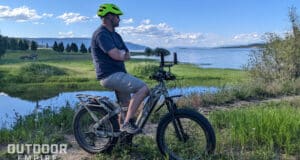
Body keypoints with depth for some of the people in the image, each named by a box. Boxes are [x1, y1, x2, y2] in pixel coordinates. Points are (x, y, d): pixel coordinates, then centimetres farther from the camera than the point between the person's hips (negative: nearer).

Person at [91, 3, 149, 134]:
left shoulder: (115, 35, 17)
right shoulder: (101, 34, -14)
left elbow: (127, 56, 13)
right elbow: (116, 56, -23)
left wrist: (122, 54, -9)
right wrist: (123, 54, -1)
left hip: (118, 74, 10)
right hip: (110, 75, -10)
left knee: (125, 106, 18)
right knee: (143, 88, -20)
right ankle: (127, 122, -14)